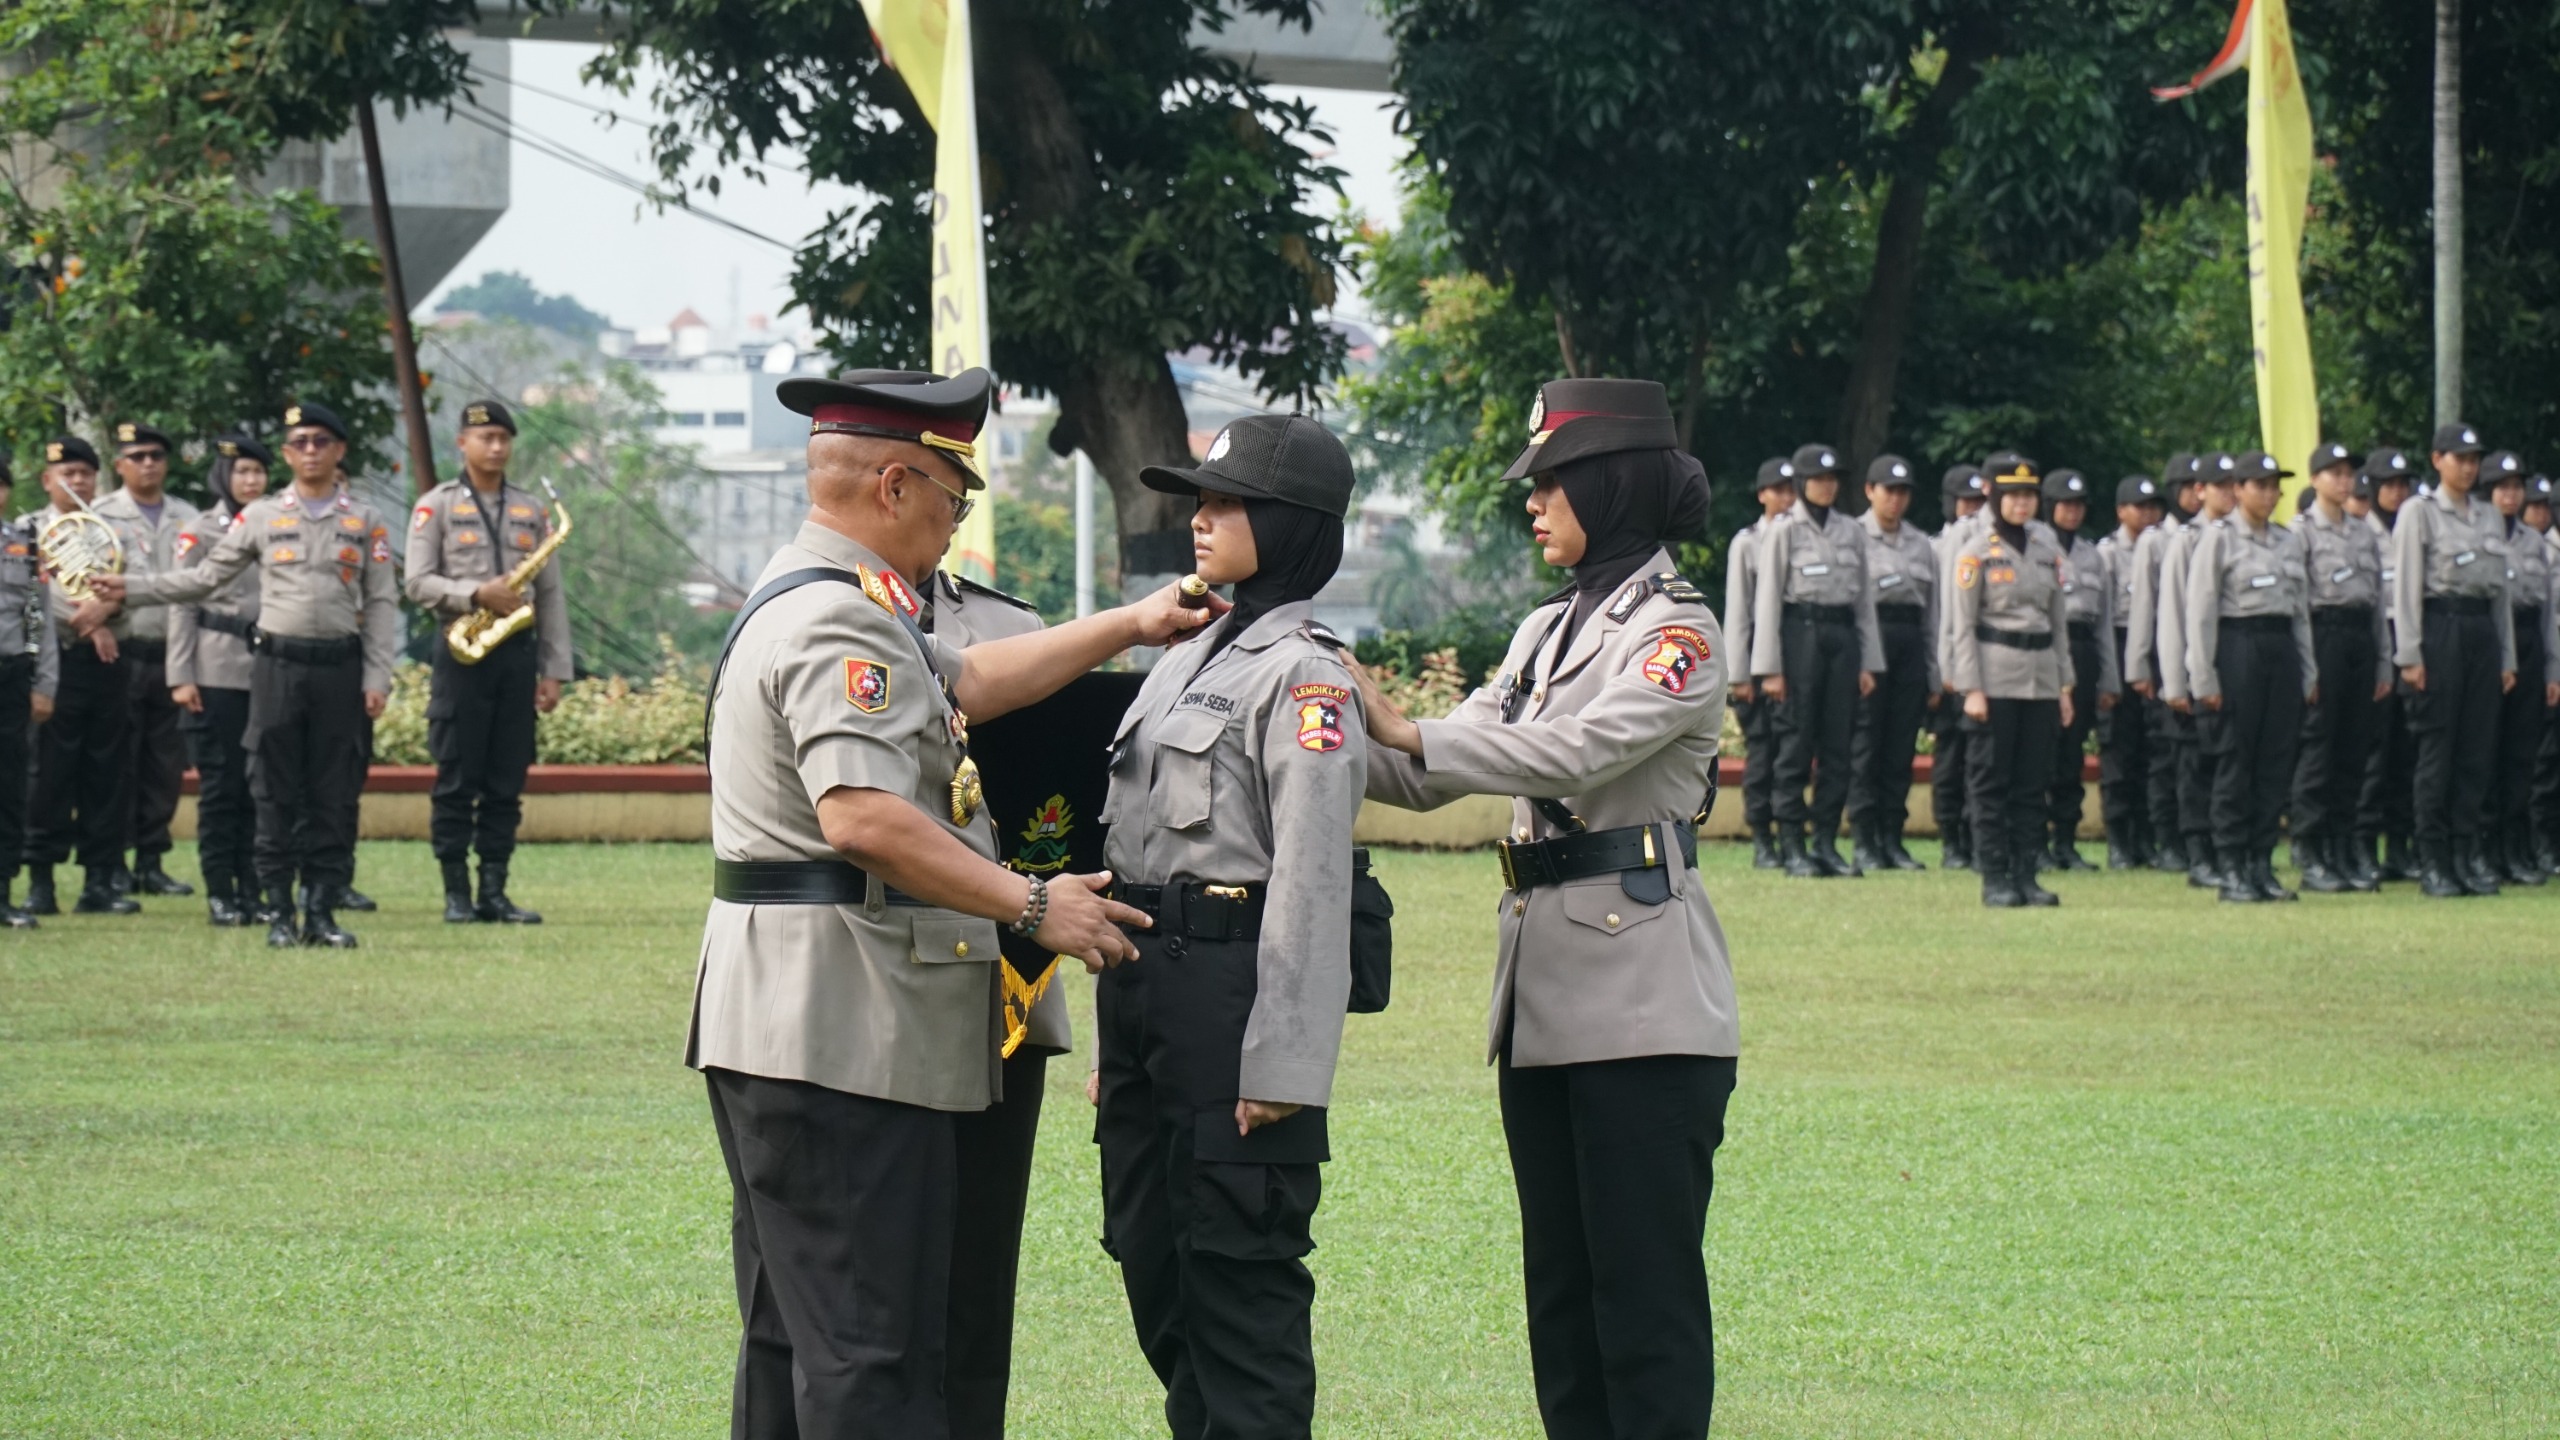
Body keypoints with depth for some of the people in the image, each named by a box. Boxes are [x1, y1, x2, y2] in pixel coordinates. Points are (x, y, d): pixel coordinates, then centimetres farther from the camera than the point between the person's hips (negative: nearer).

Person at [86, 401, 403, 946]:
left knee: (334, 796, 1)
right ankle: (280, 914, 6)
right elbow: (204, 579, 9)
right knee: (276, 795, 1)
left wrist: (377, 677, -3)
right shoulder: (261, 517, 7)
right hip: (277, 666, 0)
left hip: (340, 668, 0)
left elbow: (381, 604, 5)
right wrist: (130, 589, 0)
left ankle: (322, 910, 7)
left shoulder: (365, 522, 6)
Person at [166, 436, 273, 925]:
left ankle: (252, 890, 9)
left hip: (269, 671, 3)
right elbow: (181, 605, -1)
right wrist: (181, 677, -8)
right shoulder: (200, 531, 1)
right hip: (217, 676, -3)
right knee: (219, 786, -1)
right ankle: (220, 893, 3)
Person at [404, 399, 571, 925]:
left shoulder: (532, 510, 13)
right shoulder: (436, 506, 3)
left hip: (517, 650, 3)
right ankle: (456, 894, 1)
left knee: (507, 782, 3)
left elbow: (552, 594, 12)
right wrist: (476, 595, -19)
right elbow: (418, 582, -5)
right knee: (456, 780, -3)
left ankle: (494, 891, 6)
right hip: (461, 649, -3)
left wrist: (554, 670, 6)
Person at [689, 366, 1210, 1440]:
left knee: (793, 1342, 15)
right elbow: (862, 817, -28)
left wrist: (1129, 625, 26)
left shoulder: (800, 600, 18)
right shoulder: (840, 623, -17)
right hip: (847, 1032, -11)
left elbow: (968, 682, 23)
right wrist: (1033, 907, -23)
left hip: (776, 1028, 11)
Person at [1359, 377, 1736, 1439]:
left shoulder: (1675, 632, -7)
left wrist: (1405, 732, -19)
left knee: (1646, 1283, -7)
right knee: (1559, 1283, 11)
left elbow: (1574, 752, -21)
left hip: (1642, 1000, -9)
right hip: (1544, 993, 9)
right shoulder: (1548, 630, 17)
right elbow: (1437, 777, 15)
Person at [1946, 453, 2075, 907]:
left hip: (2041, 677, 5)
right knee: (1991, 783, -3)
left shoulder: (2048, 549, 11)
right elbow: (1962, 624, -4)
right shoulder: (1978, 551, -2)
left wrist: (2064, 684, 11)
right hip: (1996, 678, -5)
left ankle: (2025, 875, 8)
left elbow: (2059, 619, 16)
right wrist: (1971, 689, -11)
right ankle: (1995, 880, 0)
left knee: (2033, 781, 4)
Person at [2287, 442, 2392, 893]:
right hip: (2323, 633, -6)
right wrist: (2303, 665, -14)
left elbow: (2378, 599, 17)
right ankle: (2312, 858, -4)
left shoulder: (2365, 534, 16)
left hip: (2361, 637, 6)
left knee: (2355, 750, 6)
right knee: (2317, 749, -6)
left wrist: (2384, 663, 13)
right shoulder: (2301, 531, -2)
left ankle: (2344, 852, 10)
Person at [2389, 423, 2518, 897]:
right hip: (2440, 626, -5)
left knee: (2479, 747, 4)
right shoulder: (2419, 513, -1)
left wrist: (2507, 657, 14)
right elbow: (2406, 585, -5)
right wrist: (2409, 654, -12)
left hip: (2483, 628, 5)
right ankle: (2432, 861, -1)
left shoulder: (2489, 516, 16)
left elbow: (2502, 587, 18)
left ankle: (2470, 853, 9)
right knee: (2437, 749, -4)